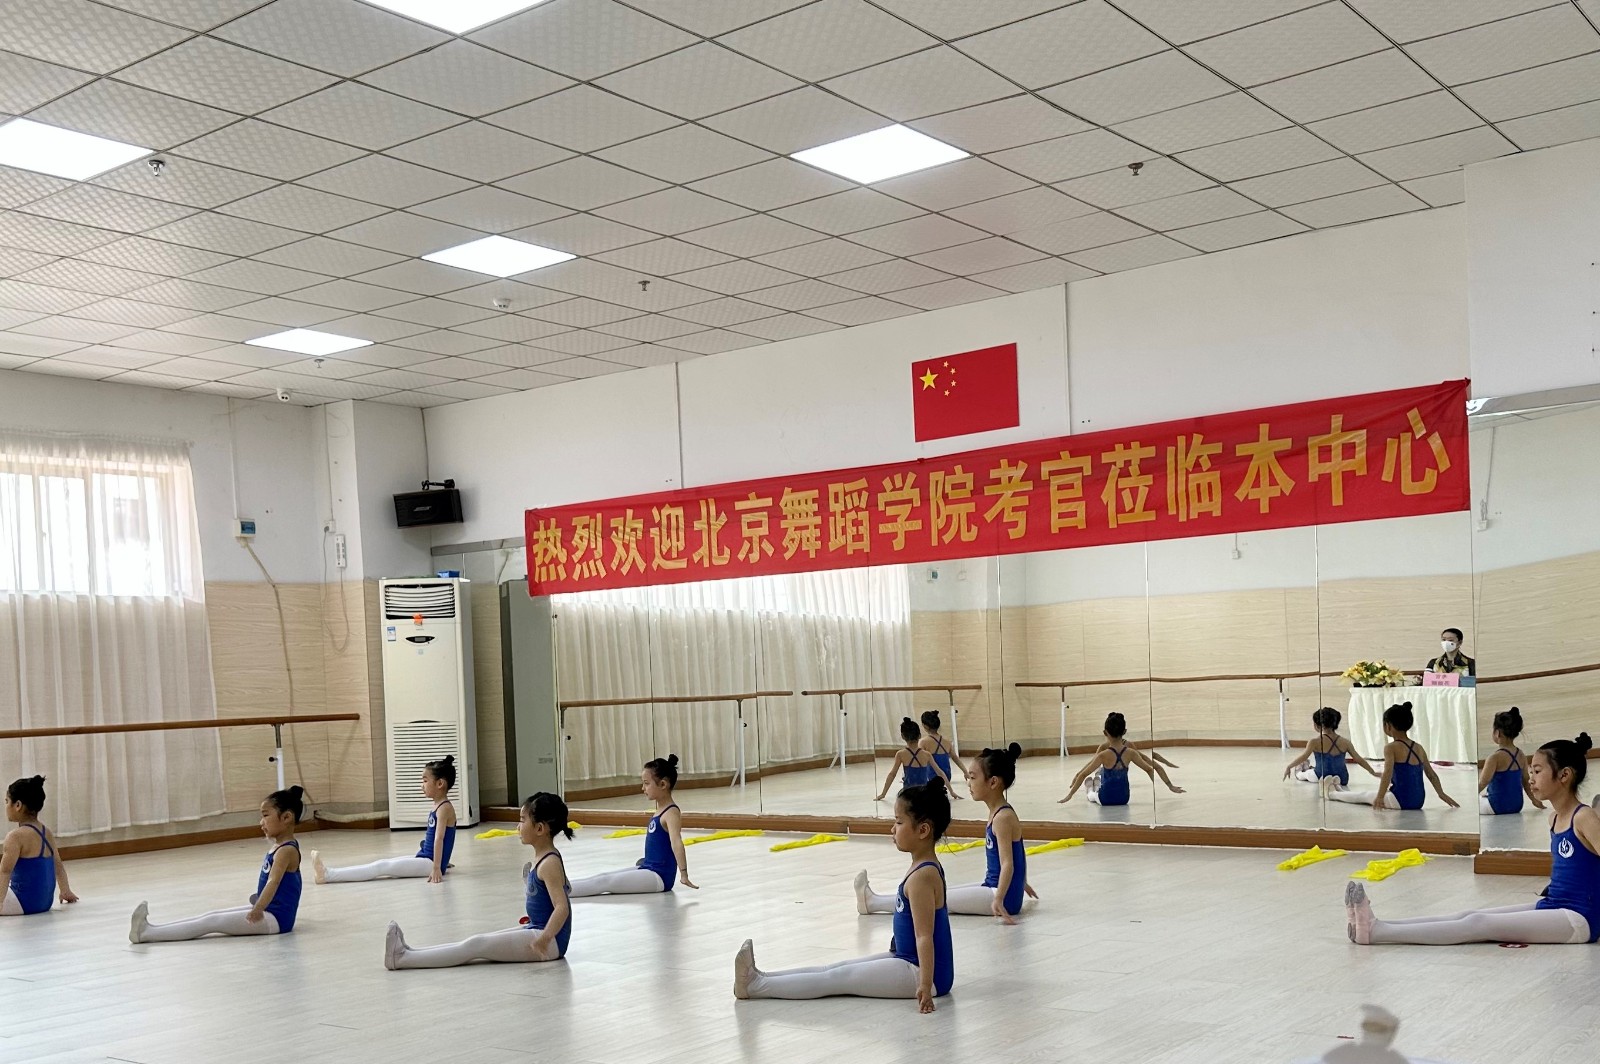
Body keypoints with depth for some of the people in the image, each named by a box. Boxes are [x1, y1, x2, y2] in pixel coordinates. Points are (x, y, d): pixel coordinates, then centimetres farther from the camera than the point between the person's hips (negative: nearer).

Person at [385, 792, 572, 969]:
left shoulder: (549, 863, -18)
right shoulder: (541, 858, 12)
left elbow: (562, 907, -26)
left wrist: (545, 938, -41)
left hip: (552, 941, -10)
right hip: (535, 930, 10)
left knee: (477, 945, -13)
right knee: (476, 943, 3)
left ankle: (402, 959, -16)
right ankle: (408, 952, -2)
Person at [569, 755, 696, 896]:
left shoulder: (671, 812, -16)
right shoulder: (660, 809, 13)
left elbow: (676, 842, -29)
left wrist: (683, 874, -39)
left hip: (659, 876, -9)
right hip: (648, 870, 9)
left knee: (603, 882, -14)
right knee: (603, 877, 2)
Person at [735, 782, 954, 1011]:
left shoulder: (923, 876, -21)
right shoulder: (926, 868, 10)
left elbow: (924, 936, -26)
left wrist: (925, 985, -30)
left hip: (920, 972, -10)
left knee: (839, 978, -8)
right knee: (842, 968, 7)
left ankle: (757, 986, -6)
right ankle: (761, 978, 8)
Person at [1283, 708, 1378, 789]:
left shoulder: (1315, 742, -14)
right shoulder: (1345, 742, -3)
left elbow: (1303, 757, -20)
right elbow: (1359, 759, 2)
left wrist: (1288, 767, -9)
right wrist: (1374, 772, 12)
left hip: (1322, 777, -3)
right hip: (1343, 779, 3)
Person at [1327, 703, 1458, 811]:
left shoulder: (1391, 748, -11)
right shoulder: (1419, 748, 9)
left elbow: (1387, 773, -24)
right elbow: (1432, 774, 13)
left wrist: (1379, 797, -30)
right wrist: (1442, 795, 19)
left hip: (1401, 801, -6)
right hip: (1418, 801, 6)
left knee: (1363, 796, 19)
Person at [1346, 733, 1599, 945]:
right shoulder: (1554, 818, 14)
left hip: (1578, 920, -8)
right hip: (1551, 908, 8)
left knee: (1478, 924, -21)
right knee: (1469, 916, -9)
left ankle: (1377, 933, -33)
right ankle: (1376, 926, -22)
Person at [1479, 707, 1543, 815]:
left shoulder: (1495, 757, -18)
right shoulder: (1520, 755, 2)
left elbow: (1482, 784, -22)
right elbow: (1526, 782, 13)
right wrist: (1535, 800, 26)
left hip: (1498, 807, -7)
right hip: (1517, 806, 7)